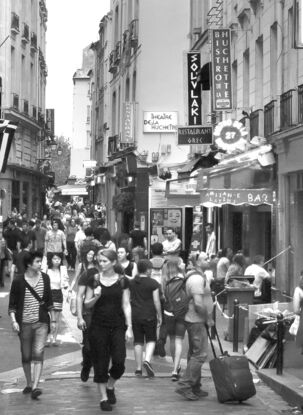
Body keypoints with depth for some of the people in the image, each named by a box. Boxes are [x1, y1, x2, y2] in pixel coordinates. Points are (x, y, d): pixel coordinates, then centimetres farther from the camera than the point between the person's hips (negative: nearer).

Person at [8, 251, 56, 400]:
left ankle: (35, 387, -16)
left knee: (38, 353, -12)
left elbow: (49, 301, 13)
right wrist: (13, 321, -14)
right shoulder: (18, 282, -6)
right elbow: (12, 305, -2)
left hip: (41, 322, 1)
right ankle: (29, 384, 26)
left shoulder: (44, 278, 3)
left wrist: (53, 320, 12)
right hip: (24, 323, -1)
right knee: (26, 356, 9)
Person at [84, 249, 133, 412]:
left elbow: (126, 305, 2)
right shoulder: (94, 280, 1)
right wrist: (96, 297, -16)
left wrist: (129, 327, -3)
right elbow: (87, 304, 5)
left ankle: (110, 386, 21)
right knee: (100, 364, 2)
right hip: (98, 326, 0)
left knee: (119, 362, -8)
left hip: (117, 326, 0)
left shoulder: (122, 281, 1)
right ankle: (103, 397, 15)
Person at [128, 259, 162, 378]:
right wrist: (159, 316, 2)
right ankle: (147, 360, -15)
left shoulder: (131, 283, 5)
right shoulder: (153, 283, -7)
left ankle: (138, 368, 10)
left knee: (138, 342, 9)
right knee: (151, 340, 9)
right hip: (149, 316, -3)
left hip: (135, 316, 3)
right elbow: (156, 301, -8)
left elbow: (128, 300, 11)